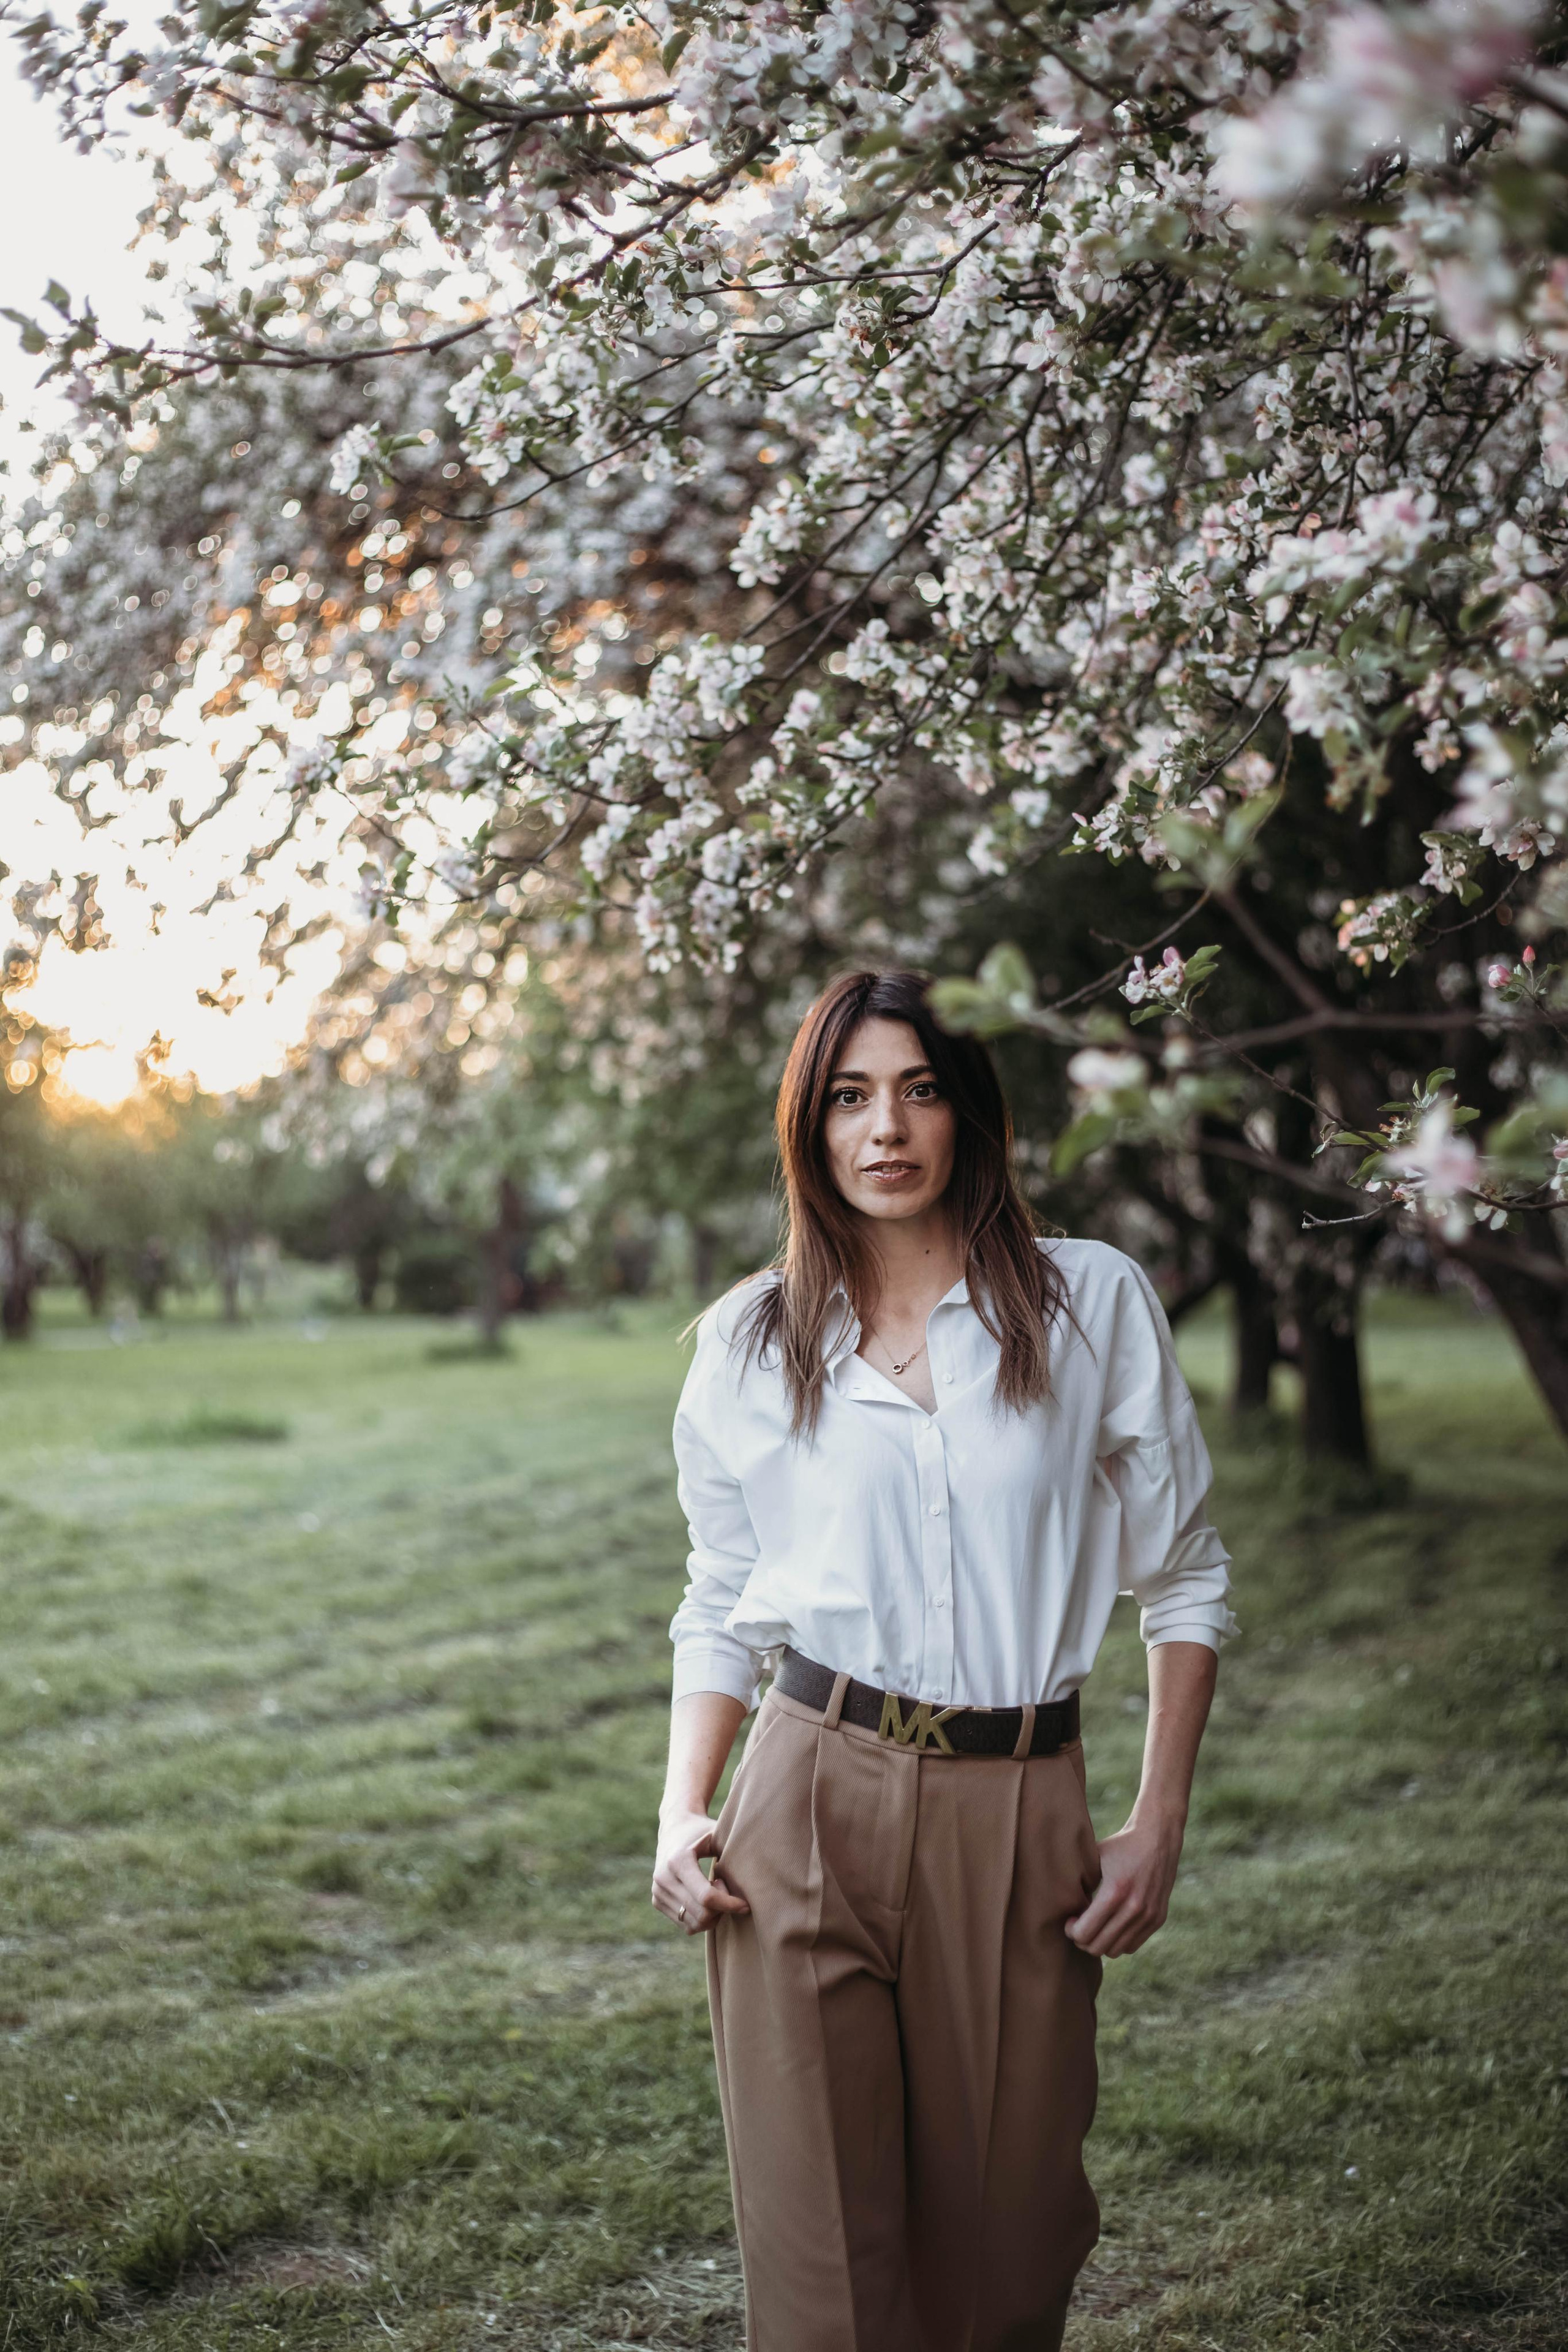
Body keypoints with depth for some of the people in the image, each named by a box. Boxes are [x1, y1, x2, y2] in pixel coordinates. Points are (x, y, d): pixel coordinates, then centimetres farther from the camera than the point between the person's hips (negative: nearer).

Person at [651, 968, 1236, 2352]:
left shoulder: (1094, 1305, 2)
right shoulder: (752, 1342, 7)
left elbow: (1184, 1577, 6)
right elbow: (722, 1609, 12)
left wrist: (1161, 1825, 0)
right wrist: (683, 1815, -2)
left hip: (1019, 1821, 0)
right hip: (811, 1814, 0)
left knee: (1006, 2239, 9)